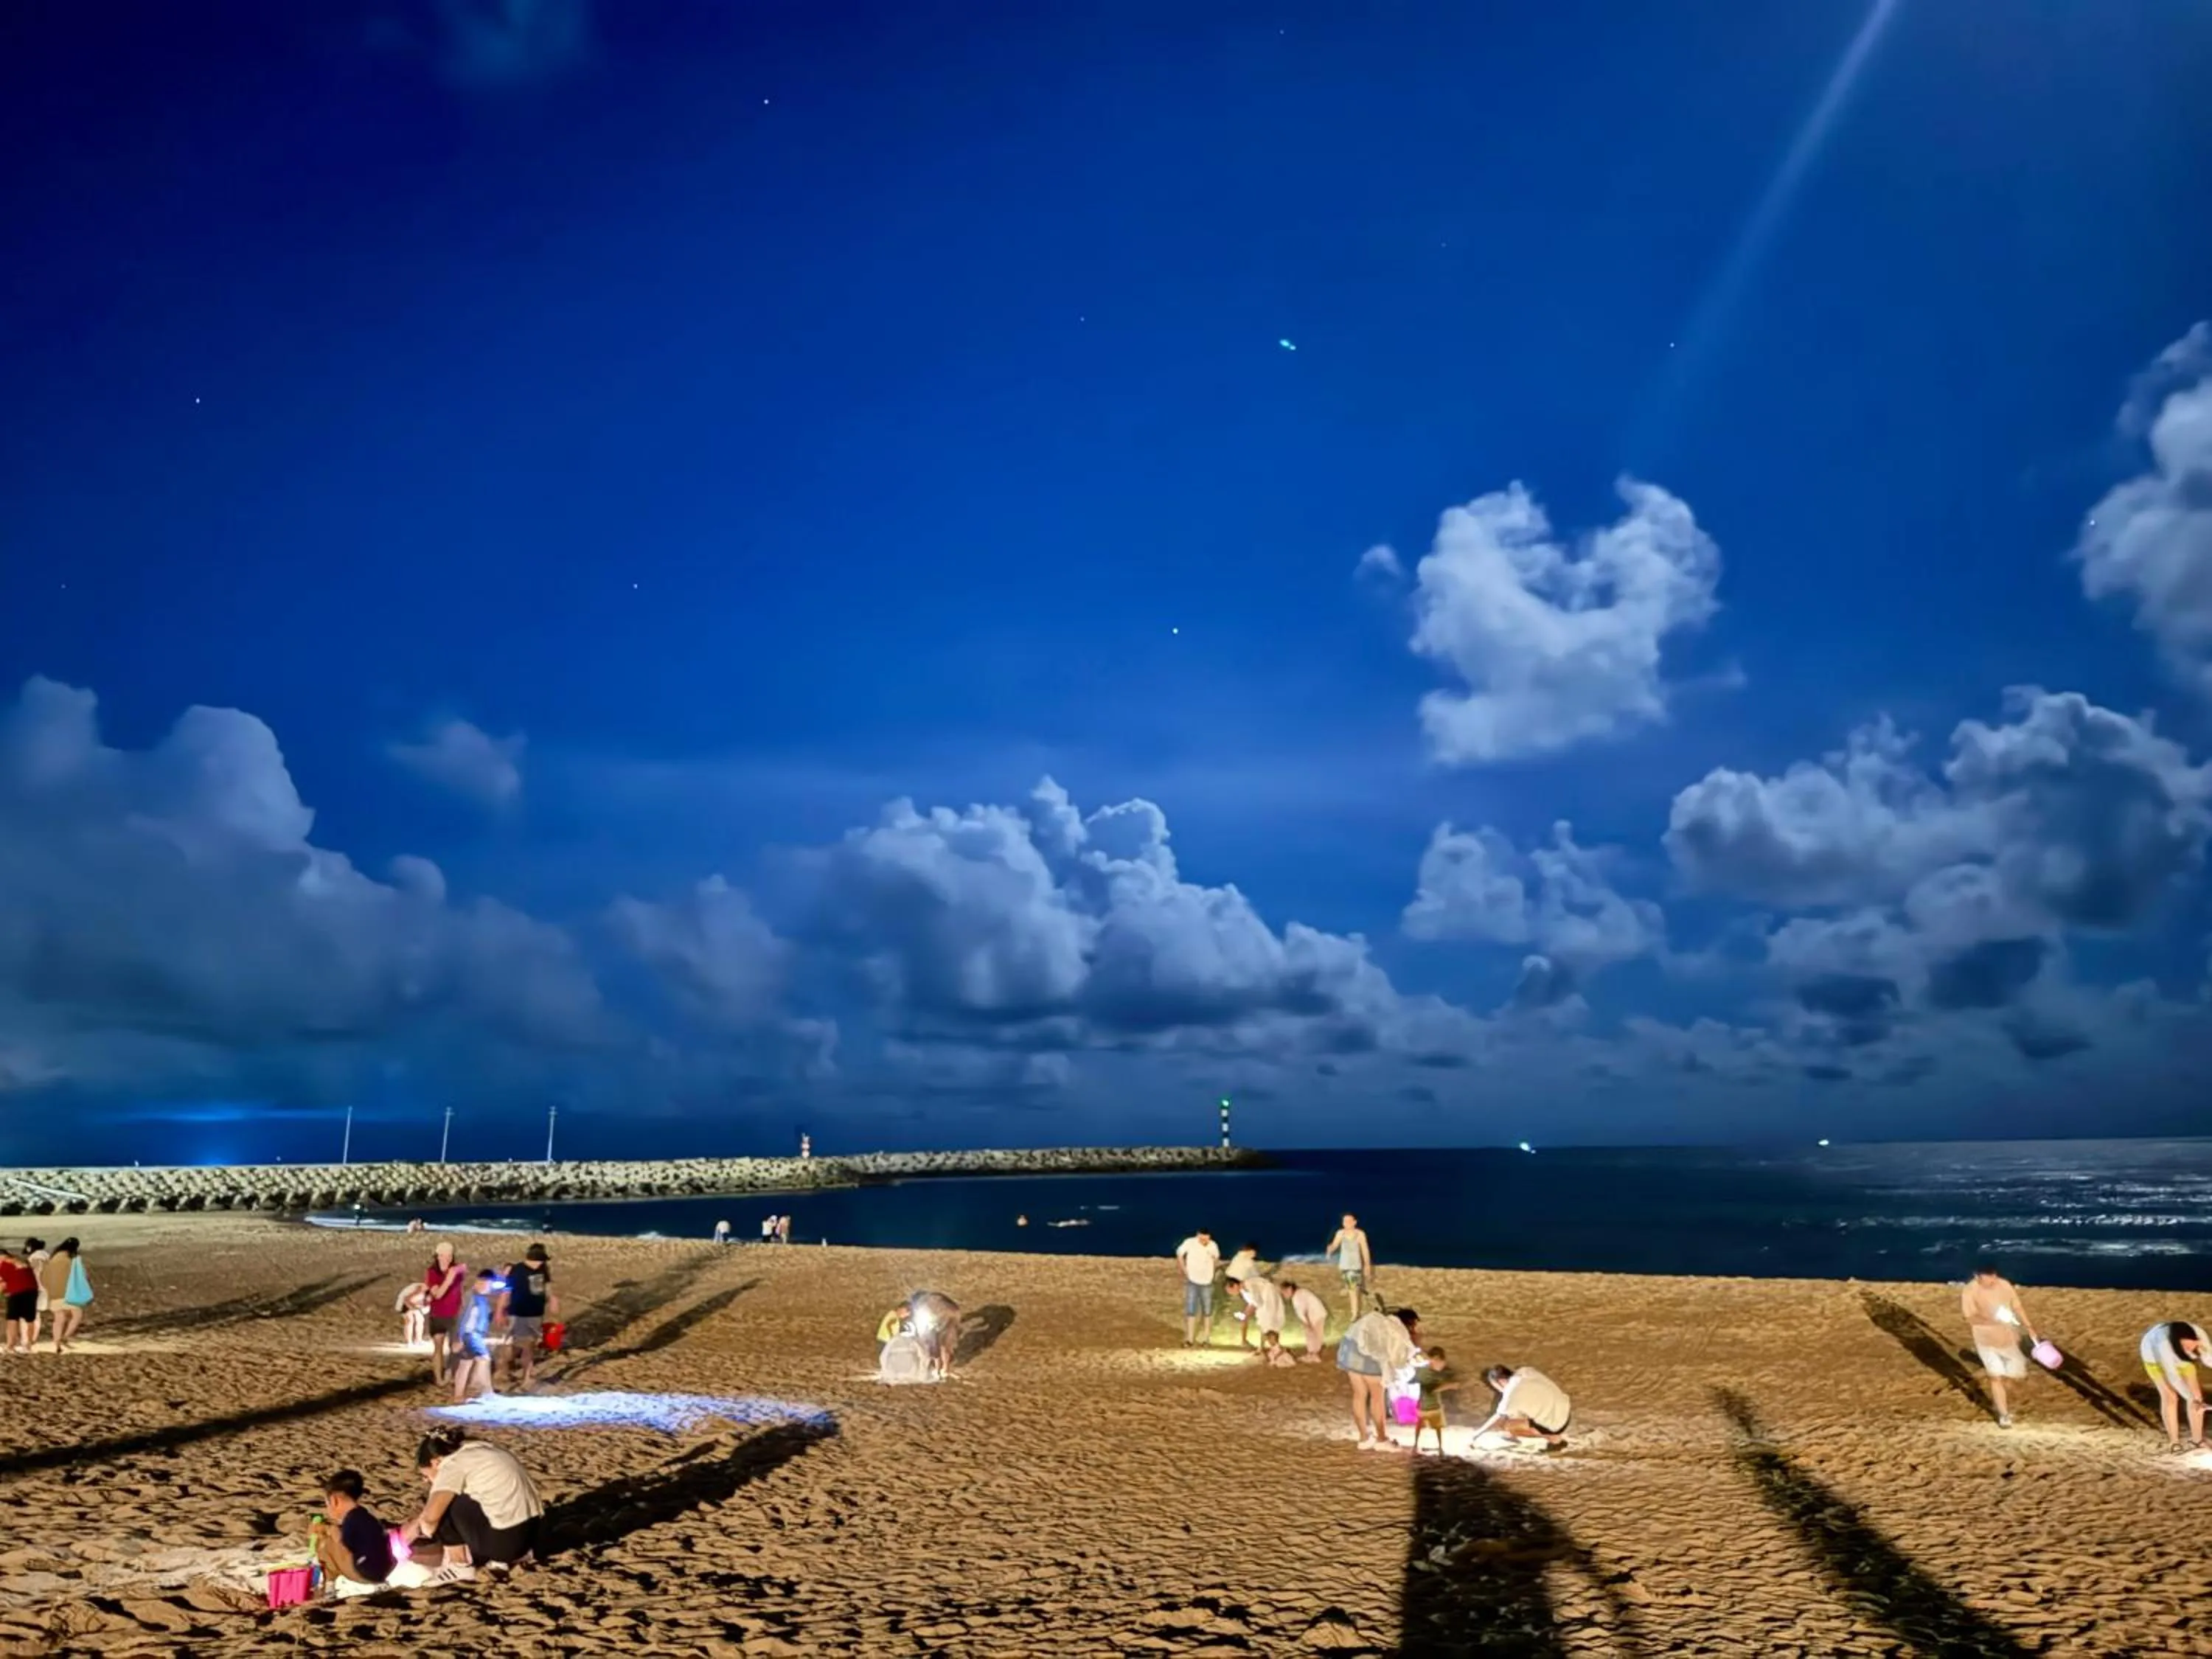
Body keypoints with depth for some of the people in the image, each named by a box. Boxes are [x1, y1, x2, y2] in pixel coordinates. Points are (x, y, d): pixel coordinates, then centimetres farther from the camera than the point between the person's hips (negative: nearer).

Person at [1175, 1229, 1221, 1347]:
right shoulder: (1189, 1243, -15)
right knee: (1191, 1310, -2)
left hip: (1207, 1282, 1)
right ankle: (1190, 1339, 5)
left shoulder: (1213, 1246, -10)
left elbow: (1216, 1260, 11)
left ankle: (1208, 1339, 17)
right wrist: (1185, 1271, -3)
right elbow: (1179, 1255, 1)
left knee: (1208, 1312, 7)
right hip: (1192, 1282, -1)